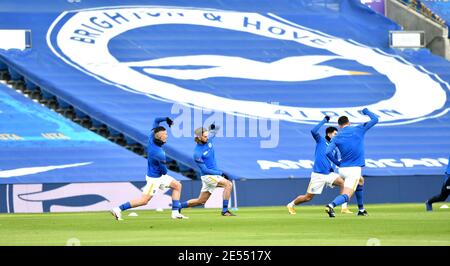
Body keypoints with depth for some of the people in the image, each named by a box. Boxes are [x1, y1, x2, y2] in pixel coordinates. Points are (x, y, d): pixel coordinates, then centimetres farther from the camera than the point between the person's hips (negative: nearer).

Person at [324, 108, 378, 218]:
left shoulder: (337, 137, 5)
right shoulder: (358, 130, 2)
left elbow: (328, 152, -8)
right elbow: (375, 119, 7)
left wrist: (337, 163, 7)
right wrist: (366, 111, 26)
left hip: (342, 168, 4)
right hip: (354, 169, -4)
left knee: (359, 182, 33)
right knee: (346, 196, -10)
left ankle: (361, 209, 35)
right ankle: (331, 205, -38)